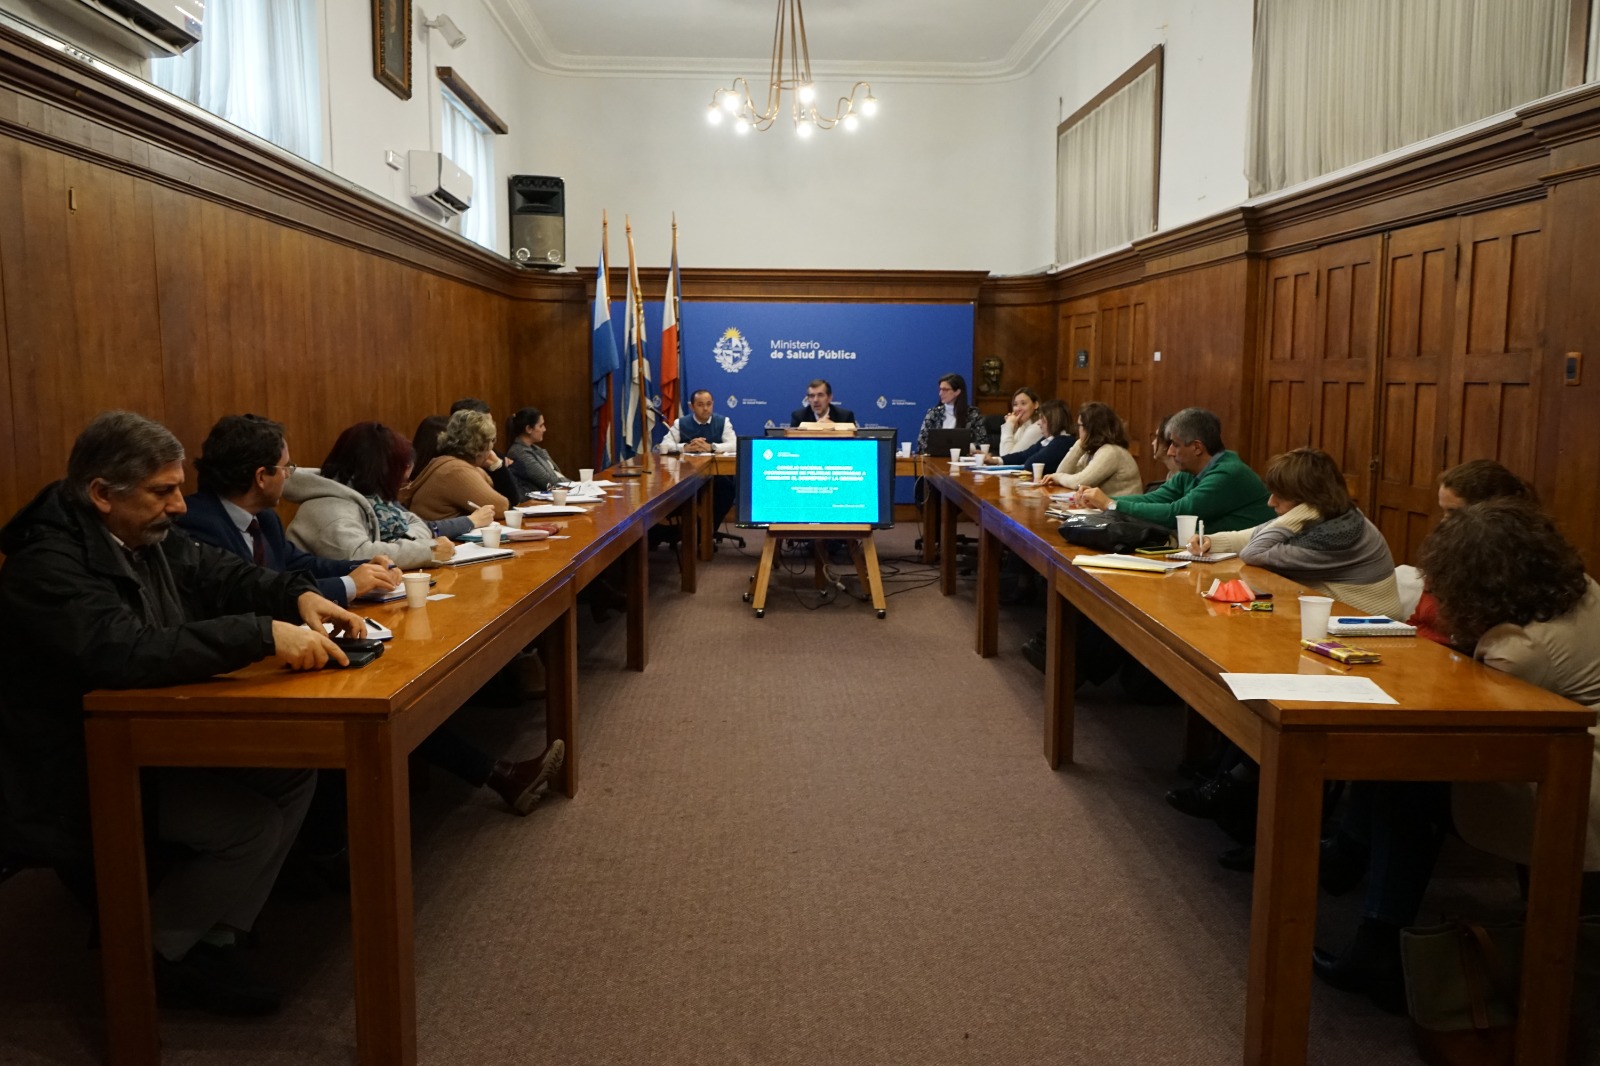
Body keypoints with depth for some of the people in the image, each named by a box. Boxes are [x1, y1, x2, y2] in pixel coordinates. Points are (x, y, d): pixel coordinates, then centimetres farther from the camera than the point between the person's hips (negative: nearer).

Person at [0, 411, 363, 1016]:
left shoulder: (146, 535, 3)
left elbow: (219, 574, 13)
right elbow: (126, 652, -39)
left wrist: (300, 596, -8)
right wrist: (264, 634, -43)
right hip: (83, 777, -9)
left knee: (294, 771, -7)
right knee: (253, 824, -21)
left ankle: (213, 941, 3)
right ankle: (142, 955, 2)